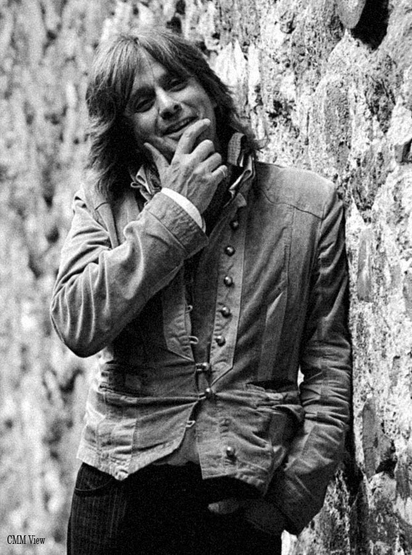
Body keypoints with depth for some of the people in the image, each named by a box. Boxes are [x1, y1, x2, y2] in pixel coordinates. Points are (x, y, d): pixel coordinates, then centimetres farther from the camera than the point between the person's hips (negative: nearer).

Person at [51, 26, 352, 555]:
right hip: (123, 487, 1)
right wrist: (175, 208, -13)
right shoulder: (103, 201, 3)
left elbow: (330, 363, 0)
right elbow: (77, 326, -13)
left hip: (244, 499, -1)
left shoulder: (309, 204, -1)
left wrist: (293, 492, -7)